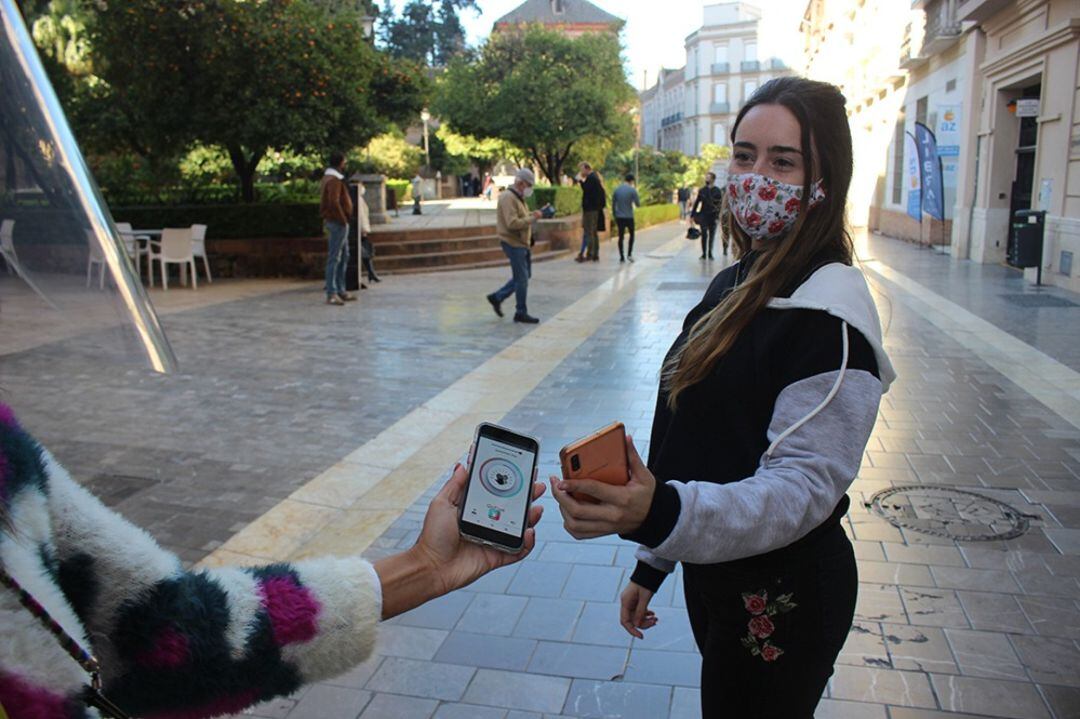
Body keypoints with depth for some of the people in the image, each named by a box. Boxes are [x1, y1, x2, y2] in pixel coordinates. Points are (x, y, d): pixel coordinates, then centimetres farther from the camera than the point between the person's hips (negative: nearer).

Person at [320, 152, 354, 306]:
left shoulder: (330, 178, 17)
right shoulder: (334, 180, -17)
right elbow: (334, 202, -28)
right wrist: (342, 219, -18)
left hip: (338, 223, 11)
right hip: (337, 223, -11)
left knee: (344, 257, 16)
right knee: (334, 258, -10)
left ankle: (341, 291, 22)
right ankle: (331, 294, -9)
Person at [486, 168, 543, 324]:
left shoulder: (518, 197, 16)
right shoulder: (508, 198, -17)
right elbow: (512, 223, -26)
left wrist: (532, 214, 4)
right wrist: (532, 218, -21)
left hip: (522, 243, 10)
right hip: (513, 243, -10)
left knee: (524, 276, 16)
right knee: (522, 279, -3)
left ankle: (497, 297, 23)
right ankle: (521, 313, 8)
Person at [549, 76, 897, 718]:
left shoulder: (830, 309, -21)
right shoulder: (735, 285, 6)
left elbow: (805, 485, -27)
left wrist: (662, 514, -44)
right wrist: (653, 561, 13)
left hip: (782, 599, -8)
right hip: (713, 574, 8)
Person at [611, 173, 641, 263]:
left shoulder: (616, 190, 4)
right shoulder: (632, 190, -9)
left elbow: (613, 205, 7)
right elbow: (638, 204, -6)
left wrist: (615, 216, 17)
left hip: (619, 217, 3)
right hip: (629, 217, -3)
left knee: (621, 236, 7)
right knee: (631, 234, 14)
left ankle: (622, 257, 5)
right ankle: (629, 254, 4)